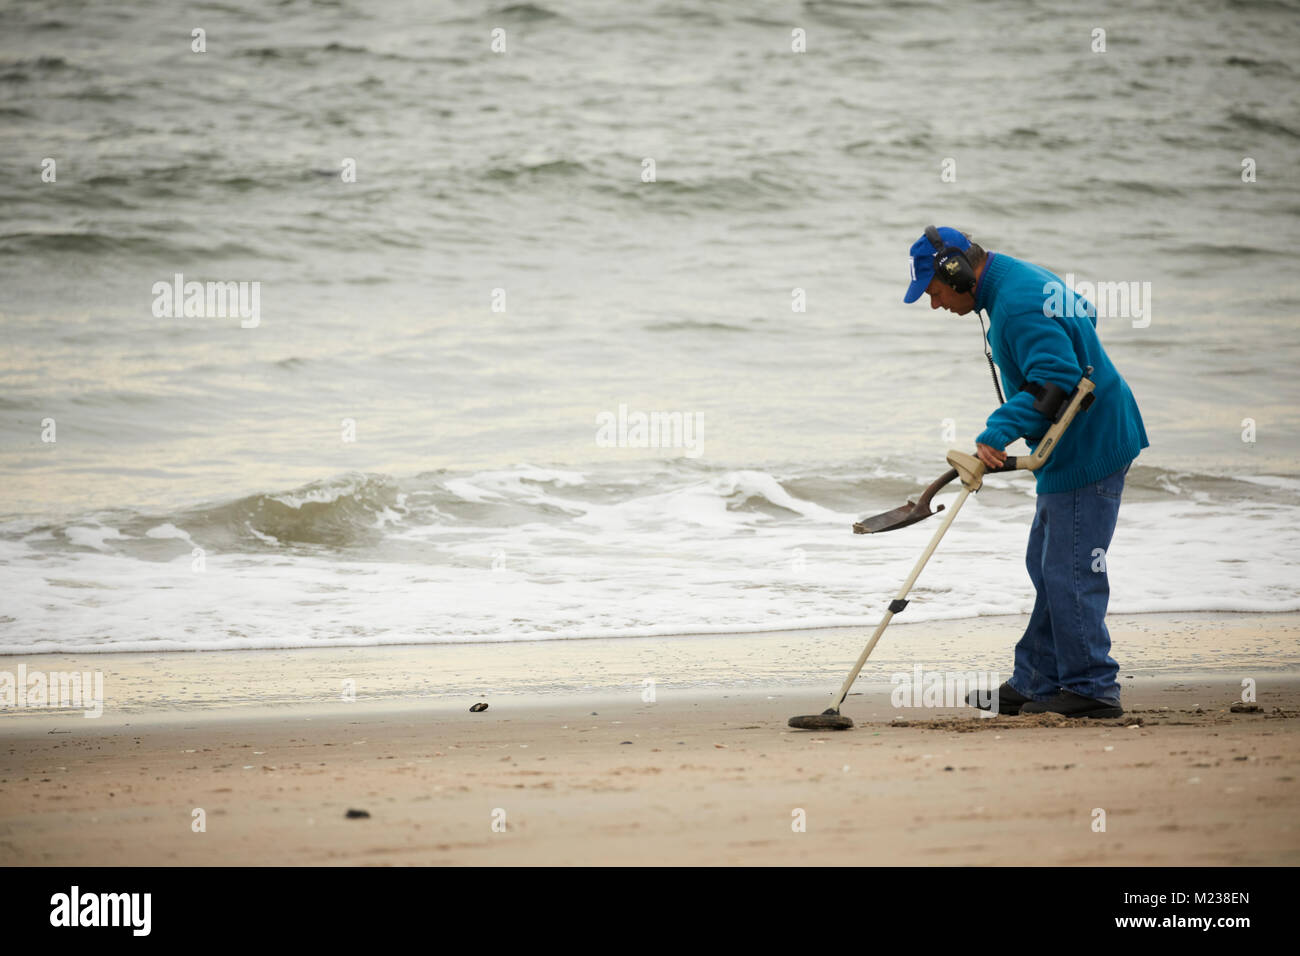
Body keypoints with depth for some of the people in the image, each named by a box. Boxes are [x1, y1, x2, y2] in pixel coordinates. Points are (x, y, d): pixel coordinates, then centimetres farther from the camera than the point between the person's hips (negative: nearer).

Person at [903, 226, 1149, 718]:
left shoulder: (1018, 304, -22)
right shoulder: (1022, 280, 12)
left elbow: (1055, 379, -29)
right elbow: (1084, 314, 26)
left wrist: (997, 434, -31)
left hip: (1087, 450, -11)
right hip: (1074, 449, 11)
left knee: (1070, 573, -7)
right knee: (1047, 567, 15)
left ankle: (1091, 689, -1)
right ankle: (1034, 683, 20)